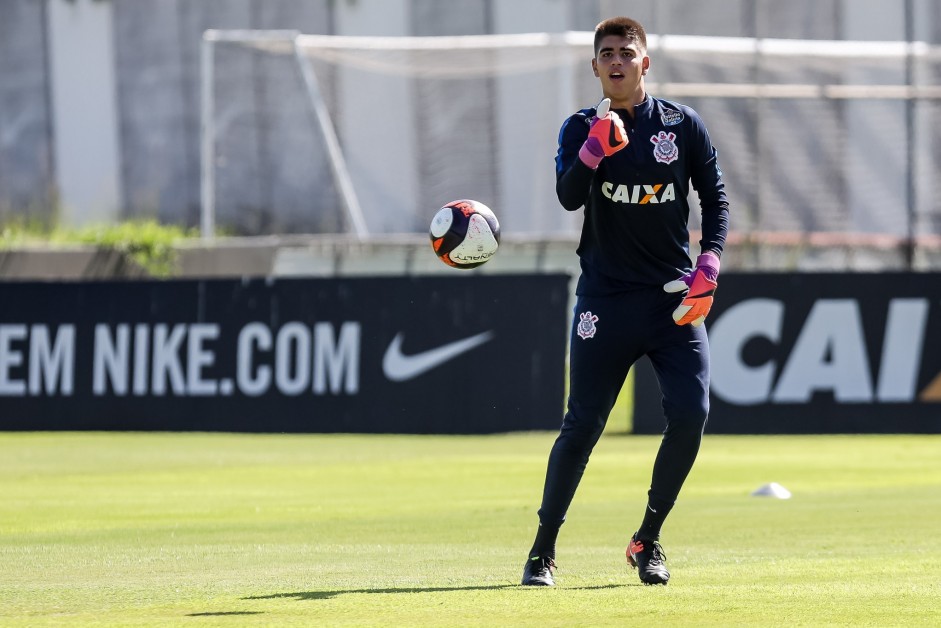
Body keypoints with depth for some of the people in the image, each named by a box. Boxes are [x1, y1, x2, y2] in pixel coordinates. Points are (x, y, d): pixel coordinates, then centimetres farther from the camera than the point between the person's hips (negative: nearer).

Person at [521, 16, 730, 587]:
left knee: (691, 414, -12)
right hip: (606, 299, -1)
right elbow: (569, 196, -14)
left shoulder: (683, 125, 4)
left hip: (673, 298, 1)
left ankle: (648, 540, 4)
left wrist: (709, 266, -6)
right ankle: (543, 550, 9)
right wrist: (596, 149, -30)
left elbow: (716, 197, 8)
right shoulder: (581, 129, 2)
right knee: (583, 426, -3)